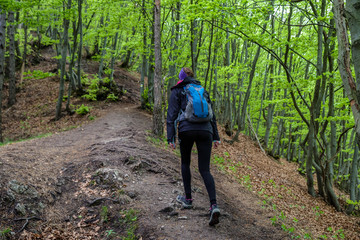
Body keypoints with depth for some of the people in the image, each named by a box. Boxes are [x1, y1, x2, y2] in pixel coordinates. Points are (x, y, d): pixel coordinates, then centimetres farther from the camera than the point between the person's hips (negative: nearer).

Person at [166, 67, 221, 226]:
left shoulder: (177, 91, 11)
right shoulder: (202, 90, 23)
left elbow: (172, 115, 0)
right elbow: (212, 115, 20)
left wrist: (170, 138, -4)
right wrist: (216, 137, 20)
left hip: (186, 130, -3)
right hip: (205, 130, 3)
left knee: (185, 163, 23)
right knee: (205, 170, 2)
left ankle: (188, 199, 26)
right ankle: (214, 205, -17)